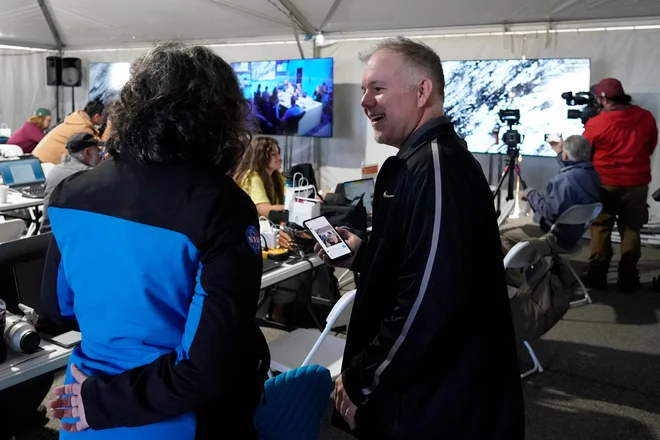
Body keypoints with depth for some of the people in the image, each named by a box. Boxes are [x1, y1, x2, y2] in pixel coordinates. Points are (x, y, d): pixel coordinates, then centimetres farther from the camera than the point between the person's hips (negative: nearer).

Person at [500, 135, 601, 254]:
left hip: (556, 238, -10)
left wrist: (531, 194, -15)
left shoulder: (565, 180, -29)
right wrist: (559, 154, 36)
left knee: (502, 233, -3)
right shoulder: (593, 174, 2)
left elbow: (551, 212, -31)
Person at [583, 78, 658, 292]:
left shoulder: (596, 123, -12)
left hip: (605, 184, -2)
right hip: (637, 184, 2)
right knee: (631, 231, 9)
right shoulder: (647, 117, -2)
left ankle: (597, 277, 14)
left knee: (601, 230, 9)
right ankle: (628, 279, 14)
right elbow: (651, 148, 12)